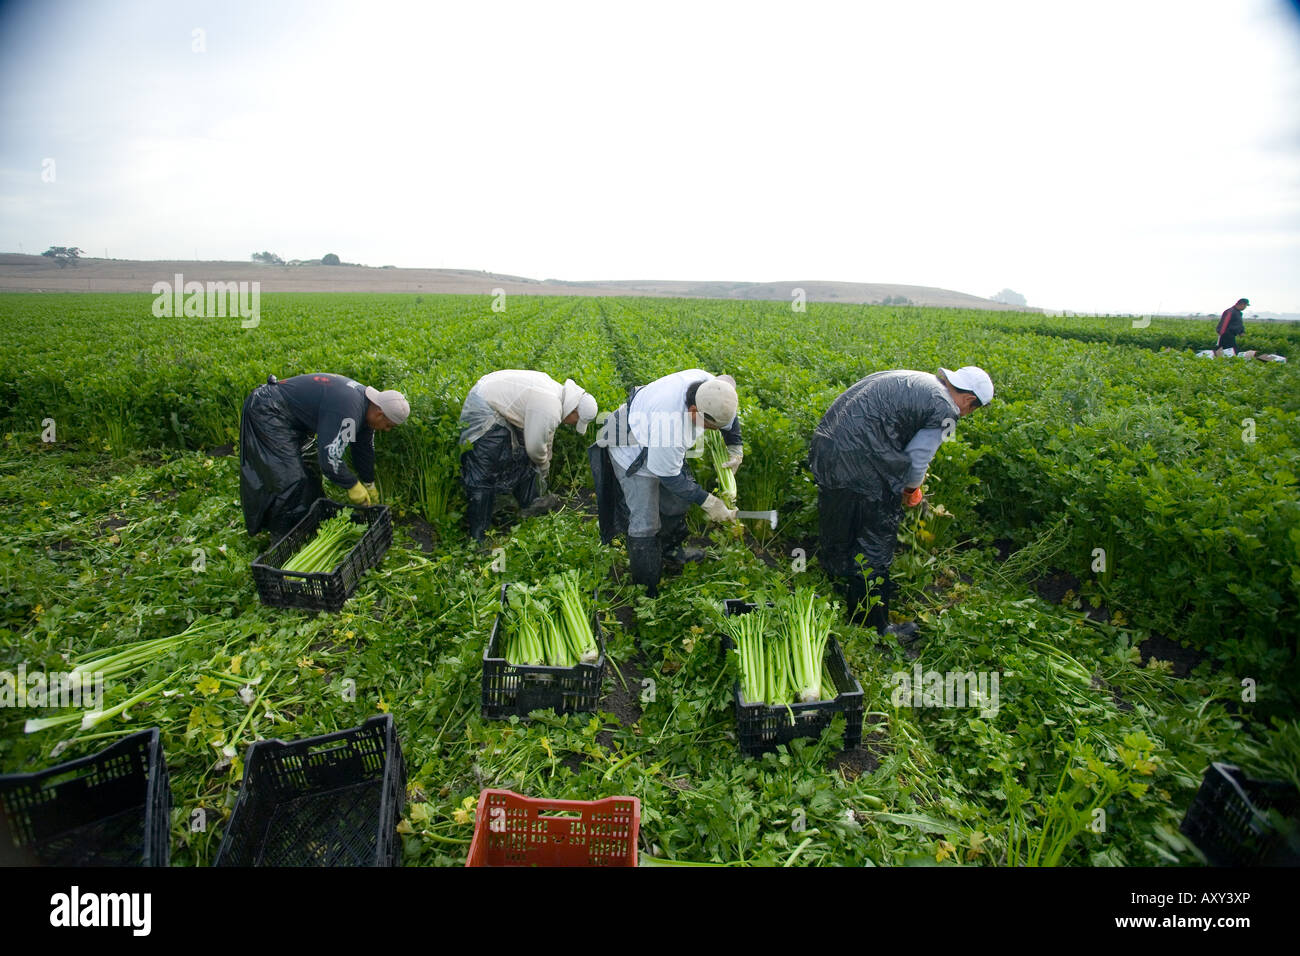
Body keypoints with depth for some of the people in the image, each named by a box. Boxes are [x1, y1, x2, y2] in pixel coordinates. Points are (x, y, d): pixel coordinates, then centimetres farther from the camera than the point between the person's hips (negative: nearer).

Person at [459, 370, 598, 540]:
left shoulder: (557, 391, 5)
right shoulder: (550, 411, -27)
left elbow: (545, 435, 18)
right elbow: (535, 446, -16)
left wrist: (544, 464, 26)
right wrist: (543, 467, 6)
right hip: (483, 410, -10)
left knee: (523, 458, 17)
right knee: (483, 474, -8)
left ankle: (530, 506, 34)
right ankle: (478, 535, -2)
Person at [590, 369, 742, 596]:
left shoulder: (708, 384, -24)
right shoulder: (670, 424, -45)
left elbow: (727, 412, 1)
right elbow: (668, 476, -30)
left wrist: (735, 449, 4)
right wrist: (707, 502, -25)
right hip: (633, 453, -8)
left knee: (677, 499, 20)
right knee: (645, 524, -6)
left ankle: (670, 551, 45)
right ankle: (647, 591, 11)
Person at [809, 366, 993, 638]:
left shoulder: (909, 378, 20)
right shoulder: (945, 410, -5)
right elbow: (916, 461, -5)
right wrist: (911, 489, 17)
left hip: (824, 451, 9)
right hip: (860, 468, -9)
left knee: (836, 543, 22)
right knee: (874, 550, 8)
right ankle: (876, 628, 23)